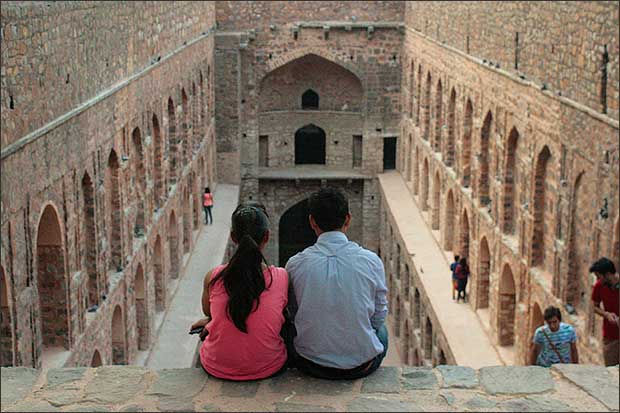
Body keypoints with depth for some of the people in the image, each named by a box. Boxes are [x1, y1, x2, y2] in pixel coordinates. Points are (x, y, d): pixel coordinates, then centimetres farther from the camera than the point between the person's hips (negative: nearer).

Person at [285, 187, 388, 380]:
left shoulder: (296, 264, -11)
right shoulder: (371, 261, -12)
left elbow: (292, 315, 3)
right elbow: (379, 316, 1)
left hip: (312, 366, 0)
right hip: (361, 366, 0)